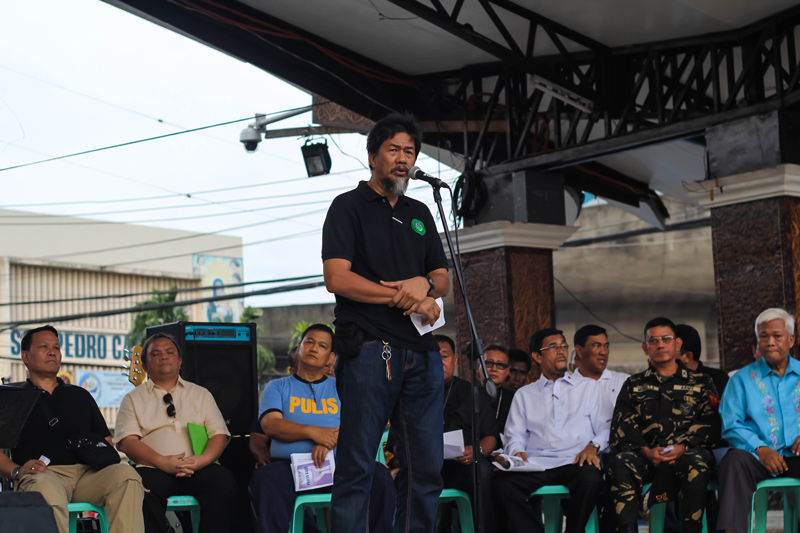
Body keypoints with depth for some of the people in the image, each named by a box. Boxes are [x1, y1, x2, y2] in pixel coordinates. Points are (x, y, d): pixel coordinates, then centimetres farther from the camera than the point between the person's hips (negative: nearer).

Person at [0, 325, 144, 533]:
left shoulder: (80, 395, 30)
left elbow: (106, 440, 26)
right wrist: (17, 472, -14)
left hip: (88, 473, 4)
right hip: (44, 475, -3)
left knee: (126, 475, -29)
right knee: (47, 491, -41)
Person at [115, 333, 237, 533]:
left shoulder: (201, 394, 24)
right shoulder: (133, 399, 18)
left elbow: (220, 434, 13)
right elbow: (127, 441, 3)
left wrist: (205, 458, -10)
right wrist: (162, 462, -14)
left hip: (199, 470, 1)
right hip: (156, 470, -1)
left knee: (224, 481, -32)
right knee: (143, 489, -36)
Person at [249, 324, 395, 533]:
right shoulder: (278, 387, 19)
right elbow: (271, 425, 1)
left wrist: (331, 440, -15)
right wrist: (312, 432, -16)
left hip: (337, 463, 1)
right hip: (290, 464, -1)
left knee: (380, 475, -28)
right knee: (265, 479, -36)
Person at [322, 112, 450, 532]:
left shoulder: (420, 214, 22)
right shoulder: (349, 206, 3)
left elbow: (443, 278, 20)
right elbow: (337, 278, -8)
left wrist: (425, 285, -5)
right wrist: (405, 296, -9)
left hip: (421, 353, 6)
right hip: (369, 350, -6)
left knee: (426, 468, 5)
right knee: (356, 469, -5)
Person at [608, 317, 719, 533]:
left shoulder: (701, 382, 21)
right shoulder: (633, 385, 24)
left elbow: (710, 423, 7)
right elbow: (621, 427, 10)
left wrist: (683, 447, -12)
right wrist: (646, 451, -10)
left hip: (687, 452, -1)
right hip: (645, 455, 1)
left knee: (696, 462, -37)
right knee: (622, 462, -32)